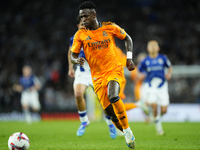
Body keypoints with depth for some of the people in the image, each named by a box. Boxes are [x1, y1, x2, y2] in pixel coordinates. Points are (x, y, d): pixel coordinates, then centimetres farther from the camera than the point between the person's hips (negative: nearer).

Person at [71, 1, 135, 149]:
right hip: (98, 76, 2)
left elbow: (127, 38, 13)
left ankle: (127, 129, -15)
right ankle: (129, 136, 20)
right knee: (111, 113, -3)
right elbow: (73, 55, 3)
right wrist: (77, 60, -21)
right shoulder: (80, 34, 0)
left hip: (114, 70, -2)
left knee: (113, 96, -32)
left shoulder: (109, 27, -1)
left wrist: (129, 58, 2)